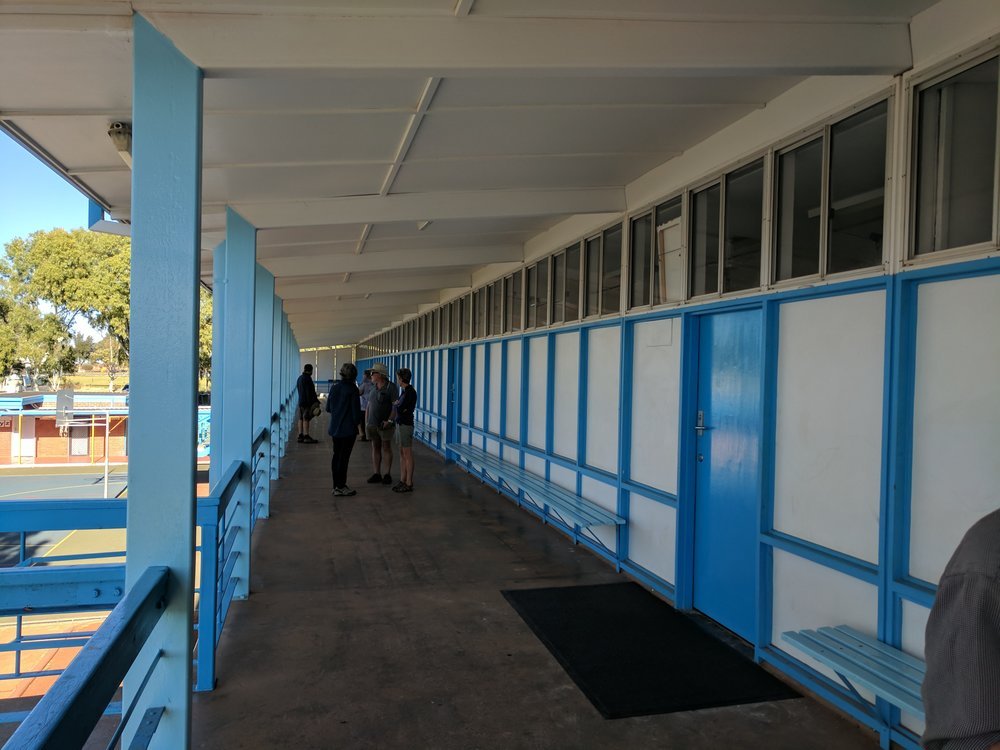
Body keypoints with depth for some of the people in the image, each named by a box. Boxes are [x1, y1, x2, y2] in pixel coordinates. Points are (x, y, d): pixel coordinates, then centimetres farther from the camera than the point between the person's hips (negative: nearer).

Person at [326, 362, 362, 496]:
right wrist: (357, 422, 4)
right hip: (348, 428, -6)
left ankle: (336, 485, 22)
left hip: (335, 428, 6)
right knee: (344, 457, 0)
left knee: (336, 455, 15)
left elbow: (328, 408, 10)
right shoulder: (352, 389, -15)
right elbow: (356, 410, -14)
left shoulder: (334, 387, 3)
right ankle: (341, 487, 4)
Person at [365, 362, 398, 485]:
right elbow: (369, 405, 16)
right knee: (375, 447, 8)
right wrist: (366, 422, 11)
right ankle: (376, 474, 13)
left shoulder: (391, 387, -8)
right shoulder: (374, 388, 12)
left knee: (386, 448, 1)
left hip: (385, 424, -6)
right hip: (372, 424, 6)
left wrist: (389, 420, -20)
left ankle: (387, 474, 7)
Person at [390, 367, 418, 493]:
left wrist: (395, 404, -1)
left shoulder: (410, 392, -16)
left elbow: (400, 409, -17)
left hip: (406, 425, -9)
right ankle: (402, 480, 19)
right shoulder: (404, 391, 12)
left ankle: (409, 484, 1)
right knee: (402, 454, 13)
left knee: (407, 454, -4)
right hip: (400, 424, 9)